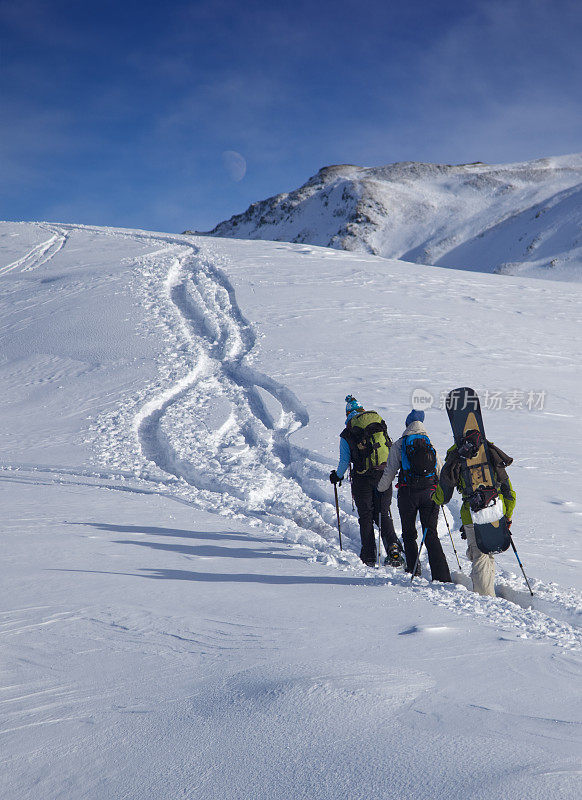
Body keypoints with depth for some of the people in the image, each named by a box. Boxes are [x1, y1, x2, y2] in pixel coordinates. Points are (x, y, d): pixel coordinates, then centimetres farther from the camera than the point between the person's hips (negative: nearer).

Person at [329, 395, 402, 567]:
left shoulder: (347, 434, -3)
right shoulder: (380, 425, 6)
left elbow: (345, 461, -2)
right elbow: (392, 451, 11)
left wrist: (337, 476, 16)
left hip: (362, 479, -3)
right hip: (384, 476, 3)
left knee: (365, 516, 9)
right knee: (384, 514, 13)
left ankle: (369, 556, 9)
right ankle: (393, 548, -6)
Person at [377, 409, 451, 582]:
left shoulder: (399, 445, 2)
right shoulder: (431, 444, 11)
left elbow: (389, 472, 3)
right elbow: (440, 472, 16)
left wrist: (380, 489, 20)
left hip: (408, 493, -2)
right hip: (430, 492, 2)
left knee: (409, 534, 15)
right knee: (431, 535, 1)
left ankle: (413, 570, 17)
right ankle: (442, 576, -10)